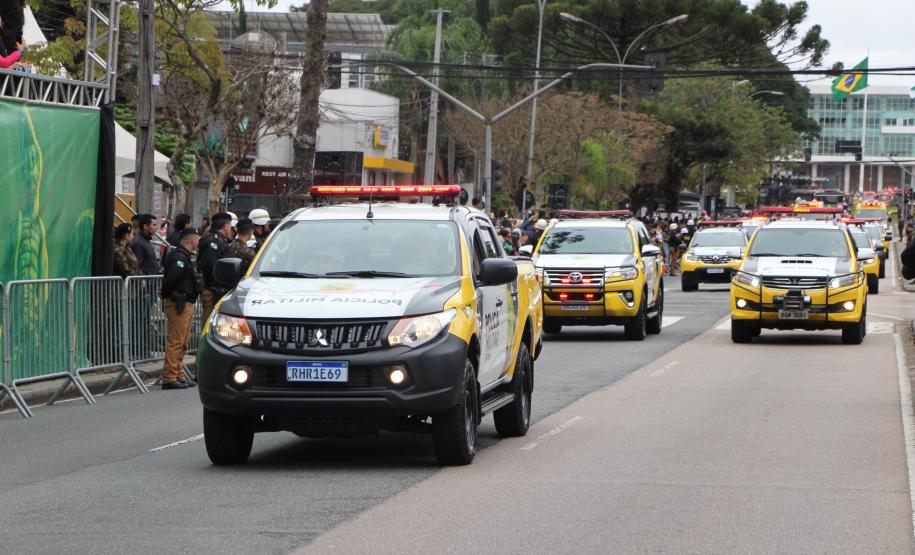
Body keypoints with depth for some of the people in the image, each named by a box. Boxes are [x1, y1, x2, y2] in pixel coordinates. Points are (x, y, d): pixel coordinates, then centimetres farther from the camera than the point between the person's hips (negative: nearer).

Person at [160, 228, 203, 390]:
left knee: (182, 344, 15)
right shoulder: (179, 257, -15)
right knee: (175, 342, -12)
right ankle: (170, 378, -13)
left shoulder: (184, 257, 19)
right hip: (179, 304, -11)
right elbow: (171, 278, -24)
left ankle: (179, 376, 22)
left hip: (186, 304, 11)